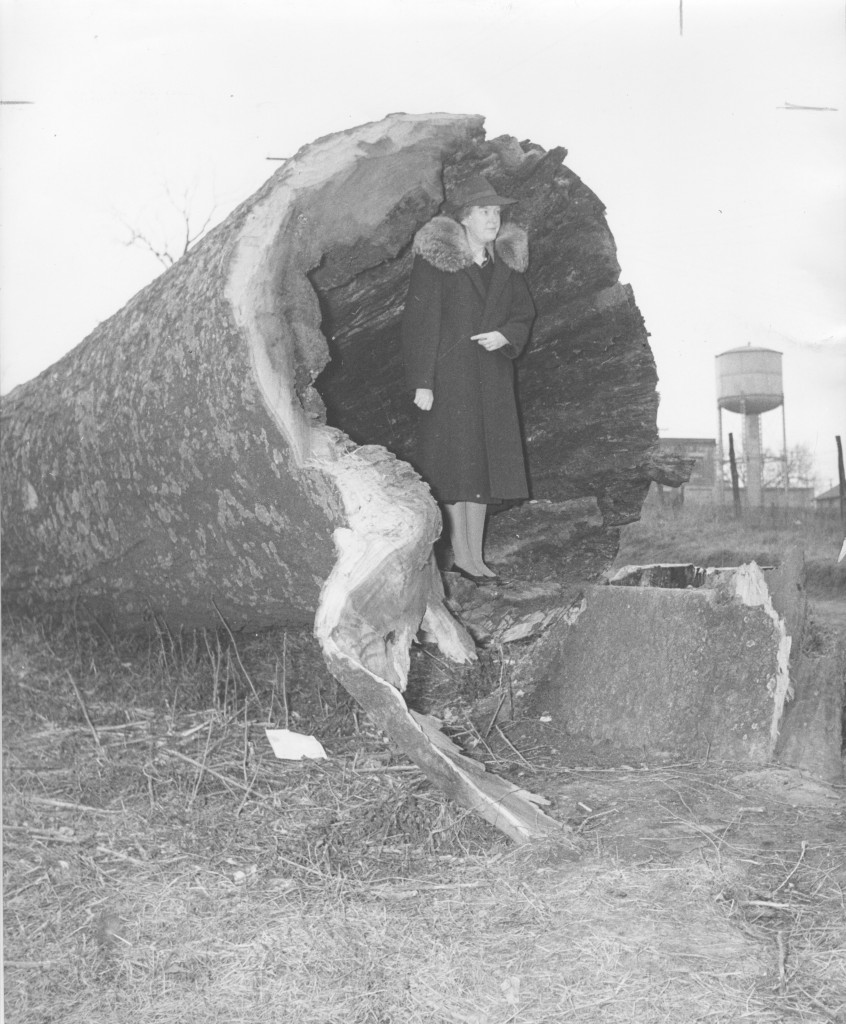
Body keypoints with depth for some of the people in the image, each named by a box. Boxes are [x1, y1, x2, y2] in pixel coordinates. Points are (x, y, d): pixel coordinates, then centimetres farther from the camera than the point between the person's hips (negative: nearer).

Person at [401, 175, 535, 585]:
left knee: (485, 463, 7)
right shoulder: (435, 259, -8)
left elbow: (524, 312, 16)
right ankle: (461, 553, 9)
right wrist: (422, 382, -15)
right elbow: (420, 321, -11)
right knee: (454, 464, -1)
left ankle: (474, 556, 17)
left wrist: (505, 335, -7)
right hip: (448, 376, -6)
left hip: (492, 378, 6)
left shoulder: (505, 260, 10)